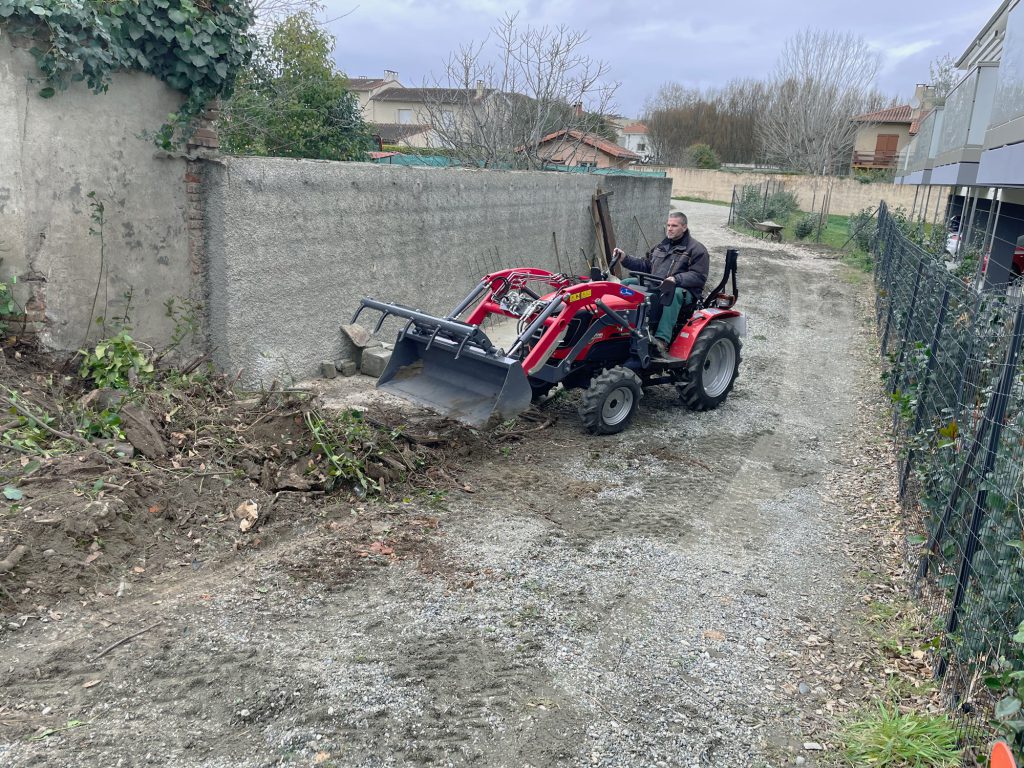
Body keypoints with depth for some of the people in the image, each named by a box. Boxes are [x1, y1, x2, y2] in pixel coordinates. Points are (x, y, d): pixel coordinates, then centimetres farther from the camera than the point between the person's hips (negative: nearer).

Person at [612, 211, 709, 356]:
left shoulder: (697, 249, 2)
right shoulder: (661, 246, 23)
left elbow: (698, 276, -10)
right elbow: (645, 265, 23)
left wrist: (676, 279, -25)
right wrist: (625, 258, 8)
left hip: (684, 291, -6)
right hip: (655, 286, 6)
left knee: (672, 293, -42)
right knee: (626, 283, -8)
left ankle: (662, 340, -48)